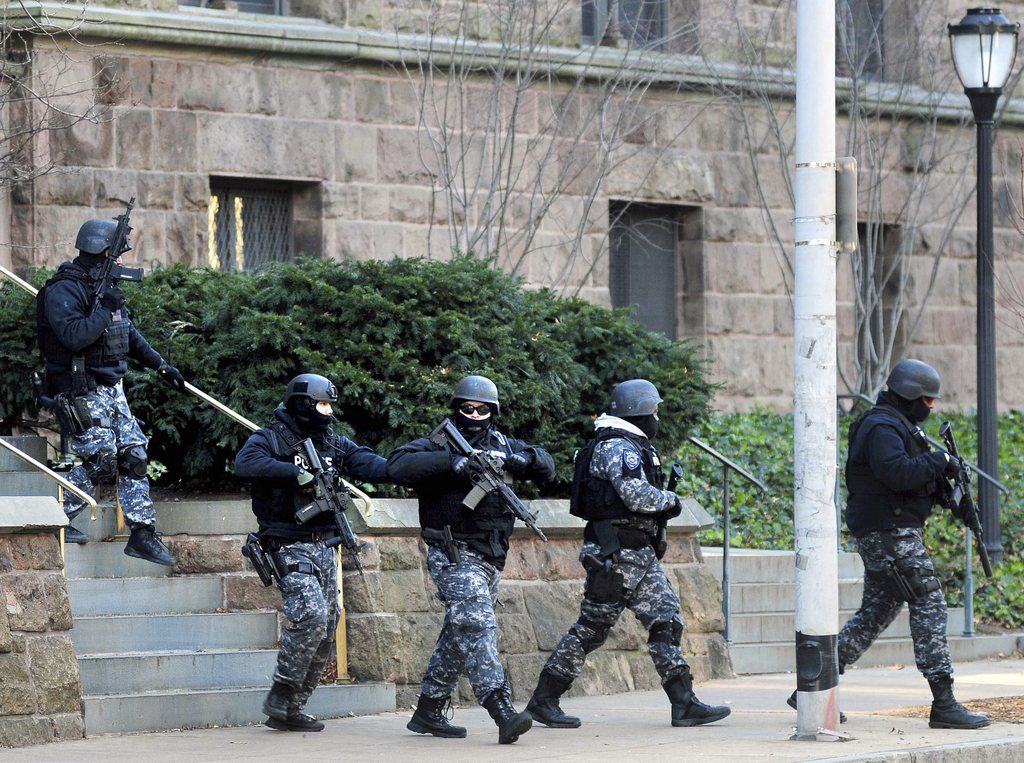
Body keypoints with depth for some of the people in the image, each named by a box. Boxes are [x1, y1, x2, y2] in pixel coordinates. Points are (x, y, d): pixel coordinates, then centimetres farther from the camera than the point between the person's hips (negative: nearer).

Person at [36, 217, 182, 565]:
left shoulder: (105, 285, 13)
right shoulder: (63, 291, -15)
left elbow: (130, 334, 25)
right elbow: (74, 336, -30)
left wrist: (161, 366, 24)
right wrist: (106, 309, -26)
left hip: (111, 389, 9)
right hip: (82, 391, -9)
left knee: (133, 456, 4)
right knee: (101, 462, -11)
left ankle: (142, 534, 6)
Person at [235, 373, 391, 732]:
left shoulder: (334, 444, 13)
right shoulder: (271, 439, -6)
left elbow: (370, 465, 1)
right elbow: (245, 463, -27)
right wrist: (296, 473, -32)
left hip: (324, 546, 8)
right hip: (289, 547, -8)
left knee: (327, 629, 6)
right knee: (311, 615, -22)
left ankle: (291, 710, 12)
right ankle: (280, 699, -12)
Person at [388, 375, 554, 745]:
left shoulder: (501, 444, 13)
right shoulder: (440, 444, -5)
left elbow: (546, 466, 12)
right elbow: (399, 465, -21)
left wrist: (520, 459, -10)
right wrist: (451, 463, -29)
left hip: (490, 559, 8)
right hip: (455, 556, -7)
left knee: (459, 637, 14)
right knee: (477, 627, -19)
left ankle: (428, 713, 24)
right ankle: (503, 713, -30)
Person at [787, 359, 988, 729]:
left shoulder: (896, 425, 21)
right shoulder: (882, 428, -14)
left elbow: (915, 478, 23)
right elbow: (898, 472, -29)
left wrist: (941, 478, 5)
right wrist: (939, 460, -17)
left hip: (884, 535, 11)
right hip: (890, 533, -11)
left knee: (875, 614, 13)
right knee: (929, 607, -10)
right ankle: (944, 704, -12)